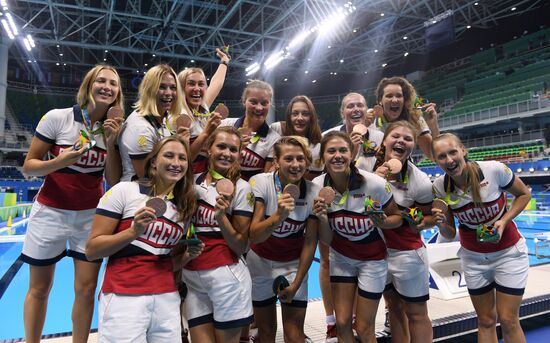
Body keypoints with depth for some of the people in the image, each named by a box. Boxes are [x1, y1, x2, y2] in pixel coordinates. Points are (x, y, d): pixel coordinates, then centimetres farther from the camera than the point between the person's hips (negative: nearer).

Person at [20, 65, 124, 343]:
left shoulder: (115, 129, -3)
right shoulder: (57, 117, -11)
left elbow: (114, 181, -4)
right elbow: (28, 167, -7)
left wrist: (110, 144, -16)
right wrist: (59, 162, -26)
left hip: (91, 215, 2)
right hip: (51, 211, -2)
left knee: (86, 289, 4)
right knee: (39, 288, 12)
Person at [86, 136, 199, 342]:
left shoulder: (184, 208, 9)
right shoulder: (125, 190, -6)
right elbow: (91, 250, -6)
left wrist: (188, 255, -2)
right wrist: (134, 231, -18)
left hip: (167, 299, 5)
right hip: (124, 297, -4)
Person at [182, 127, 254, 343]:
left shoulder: (241, 188, -8)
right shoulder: (193, 182, 5)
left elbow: (241, 246, -8)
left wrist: (221, 216, -21)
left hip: (227, 276, -4)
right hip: (191, 277, 4)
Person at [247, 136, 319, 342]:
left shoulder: (313, 192, -16)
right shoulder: (260, 183, -21)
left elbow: (310, 242, -8)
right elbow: (253, 236, -25)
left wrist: (296, 284, -5)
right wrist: (279, 215, -44)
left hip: (294, 265, 1)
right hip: (260, 263, 0)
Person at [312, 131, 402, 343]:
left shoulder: (374, 183, -27)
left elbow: (397, 217, -8)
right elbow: (326, 240, -9)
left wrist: (382, 222, -29)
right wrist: (322, 218, -28)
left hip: (372, 260, -2)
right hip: (341, 258, 3)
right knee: (342, 324, 8)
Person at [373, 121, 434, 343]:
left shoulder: (420, 182, -17)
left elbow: (432, 215, -4)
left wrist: (420, 223, -25)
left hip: (406, 253, -4)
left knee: (416, 313, 11)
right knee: (394, 307, 22)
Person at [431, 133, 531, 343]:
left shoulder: (494, 170, -23)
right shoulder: (440, 187, -15)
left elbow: (524, 194, -3)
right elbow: (450, 235, -6)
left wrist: (504, 221, -17)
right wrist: (441, 224, -28)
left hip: (508, 252, -2)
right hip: (473, 257, 2)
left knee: (508, 320, 4)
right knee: (486, 321, 14)